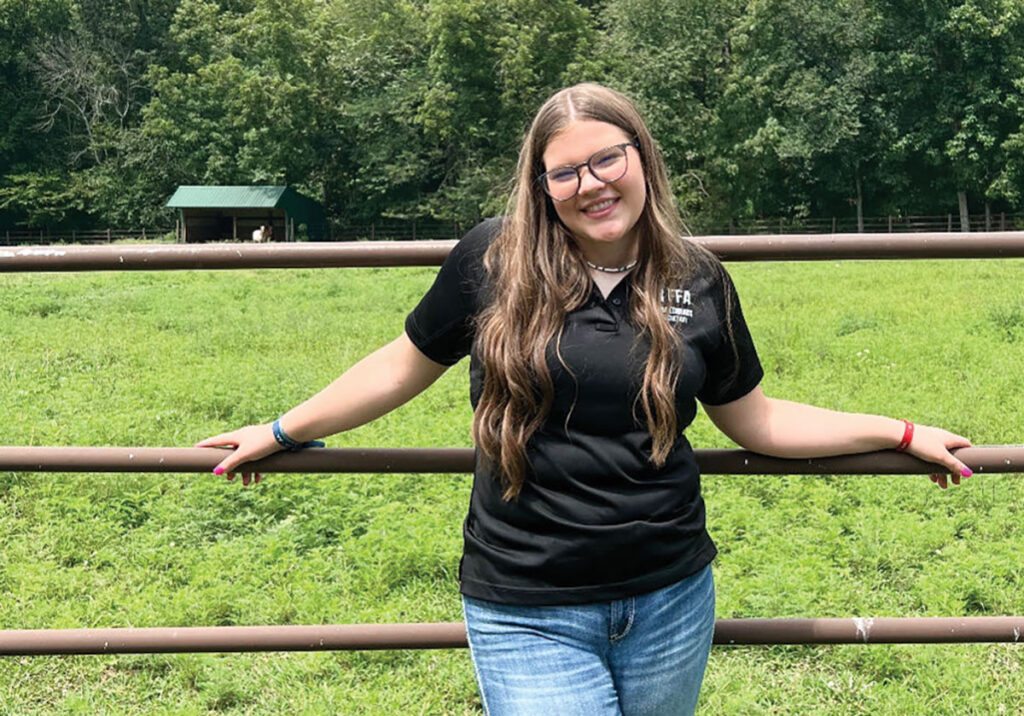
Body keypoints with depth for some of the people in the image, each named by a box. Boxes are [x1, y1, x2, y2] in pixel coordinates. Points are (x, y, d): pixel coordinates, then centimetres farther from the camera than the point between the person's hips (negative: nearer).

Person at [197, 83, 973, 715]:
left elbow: (755, 420, 11)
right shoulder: (493, 261, -7)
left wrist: (902, 433, 11)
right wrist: (283, 432, 12)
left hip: (671, 600, 3)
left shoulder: (700, 283, 1)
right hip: (529, 615, -2)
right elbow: (405, 367, 6)